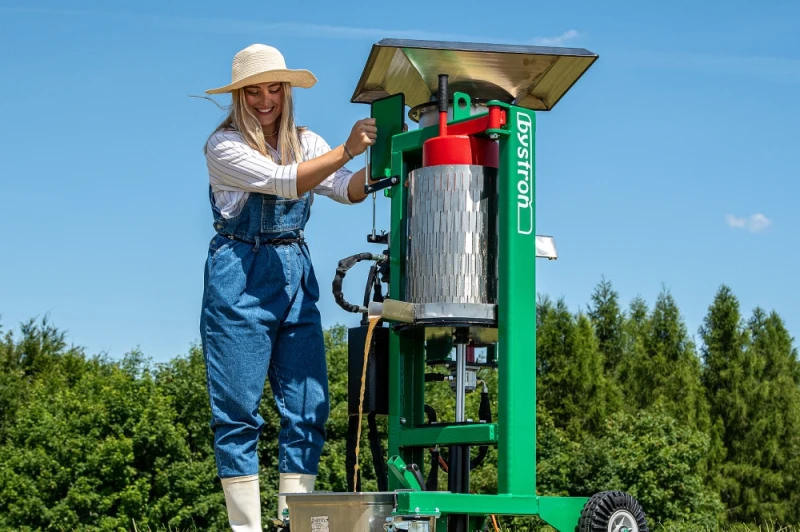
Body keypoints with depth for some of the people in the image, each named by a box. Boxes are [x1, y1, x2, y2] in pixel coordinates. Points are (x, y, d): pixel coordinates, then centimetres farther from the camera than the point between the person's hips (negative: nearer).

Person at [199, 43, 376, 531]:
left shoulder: (306, 142, 12)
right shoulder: (224, 145, -5)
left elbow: (349, 191, -2)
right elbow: (285, 182, -18)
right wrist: (345, 151, -25)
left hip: (296, 277, 5)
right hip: (239, 280, -5)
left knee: (308, 409, 0)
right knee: (239, 412, -3)